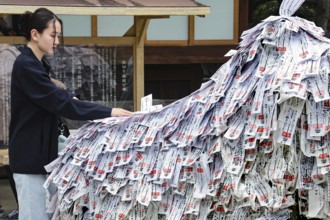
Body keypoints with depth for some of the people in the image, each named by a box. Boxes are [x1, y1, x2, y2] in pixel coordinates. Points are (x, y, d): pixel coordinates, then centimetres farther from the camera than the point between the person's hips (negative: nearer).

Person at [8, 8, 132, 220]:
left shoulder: (36, 64, 13)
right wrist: (108, 112, -23)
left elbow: (51, 100, 16)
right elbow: (60, 102, -23)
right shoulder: (25, 65, -18)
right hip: (30, 154, -10)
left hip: (39, 152, 10)